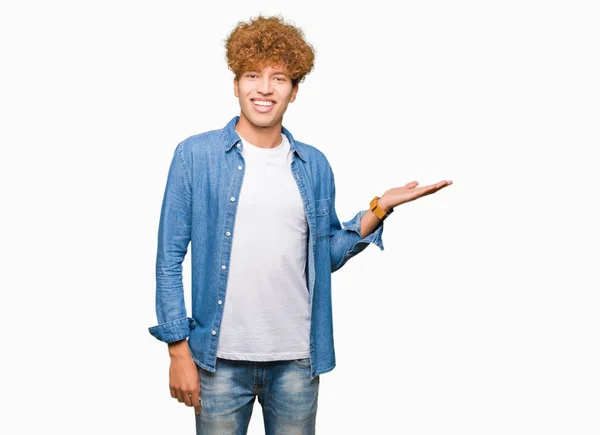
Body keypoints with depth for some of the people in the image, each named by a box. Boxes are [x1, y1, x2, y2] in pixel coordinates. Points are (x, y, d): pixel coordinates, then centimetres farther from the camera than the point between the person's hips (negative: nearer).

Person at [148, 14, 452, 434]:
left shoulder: (315, 165, 5)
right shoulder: (195, 155, -4)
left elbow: (326, 255, 11)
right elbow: (170, 260, -3)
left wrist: (380, 208, 0)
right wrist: (179, 350, -6)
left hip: (298, 359, 3)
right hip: (222, 358, -2)